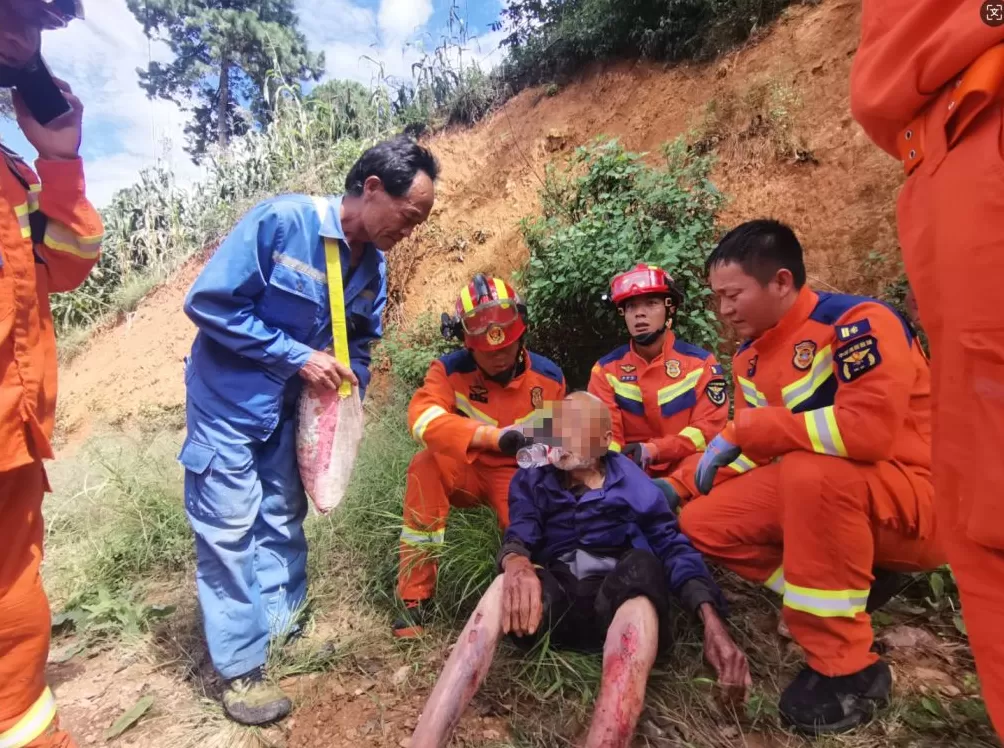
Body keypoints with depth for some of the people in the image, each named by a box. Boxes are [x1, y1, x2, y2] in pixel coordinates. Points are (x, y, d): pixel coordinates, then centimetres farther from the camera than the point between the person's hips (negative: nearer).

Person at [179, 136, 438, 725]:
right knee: (230, 528, -1)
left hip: (290, 410, 6)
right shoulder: (280, 221, -24)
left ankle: (283, 627, 34)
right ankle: (241, 666, 15)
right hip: (228, 402, -6)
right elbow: (209, 303, -22)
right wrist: (297, 356, -24)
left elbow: (360, 343, 8)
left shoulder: (374, 267, -4)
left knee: (284, 519, 15)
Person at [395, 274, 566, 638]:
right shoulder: (449, 370, -14)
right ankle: (415, 598, -22)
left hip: (520, 475, 1)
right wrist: (495, 435, -46)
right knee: (427, 465, -33)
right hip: (467, 471, 0)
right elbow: (423, 417, -35)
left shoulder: (548, 376, -6)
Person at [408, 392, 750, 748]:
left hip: (618, 598, 0)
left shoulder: (629, 480, 13)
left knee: (643, 566, -34)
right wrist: (516, 562, -27)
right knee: (505, 588, -32)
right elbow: (519, 534, 0)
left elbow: (673, 547, 4)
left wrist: (711, 621, -14)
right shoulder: (532, 479, 16)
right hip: (555, 596, 1)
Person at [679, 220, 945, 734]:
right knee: (702, 524, -5)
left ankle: (846, 668, -19)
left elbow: (869, 428, -34)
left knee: (811, 471, -38)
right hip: (812, 495, 7)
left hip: (919, 499, -7)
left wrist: (742, 429, -25)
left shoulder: (858, 321, -19)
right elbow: (758, 451, 10)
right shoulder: (748, 359, 5)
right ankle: (853, 588, 4)